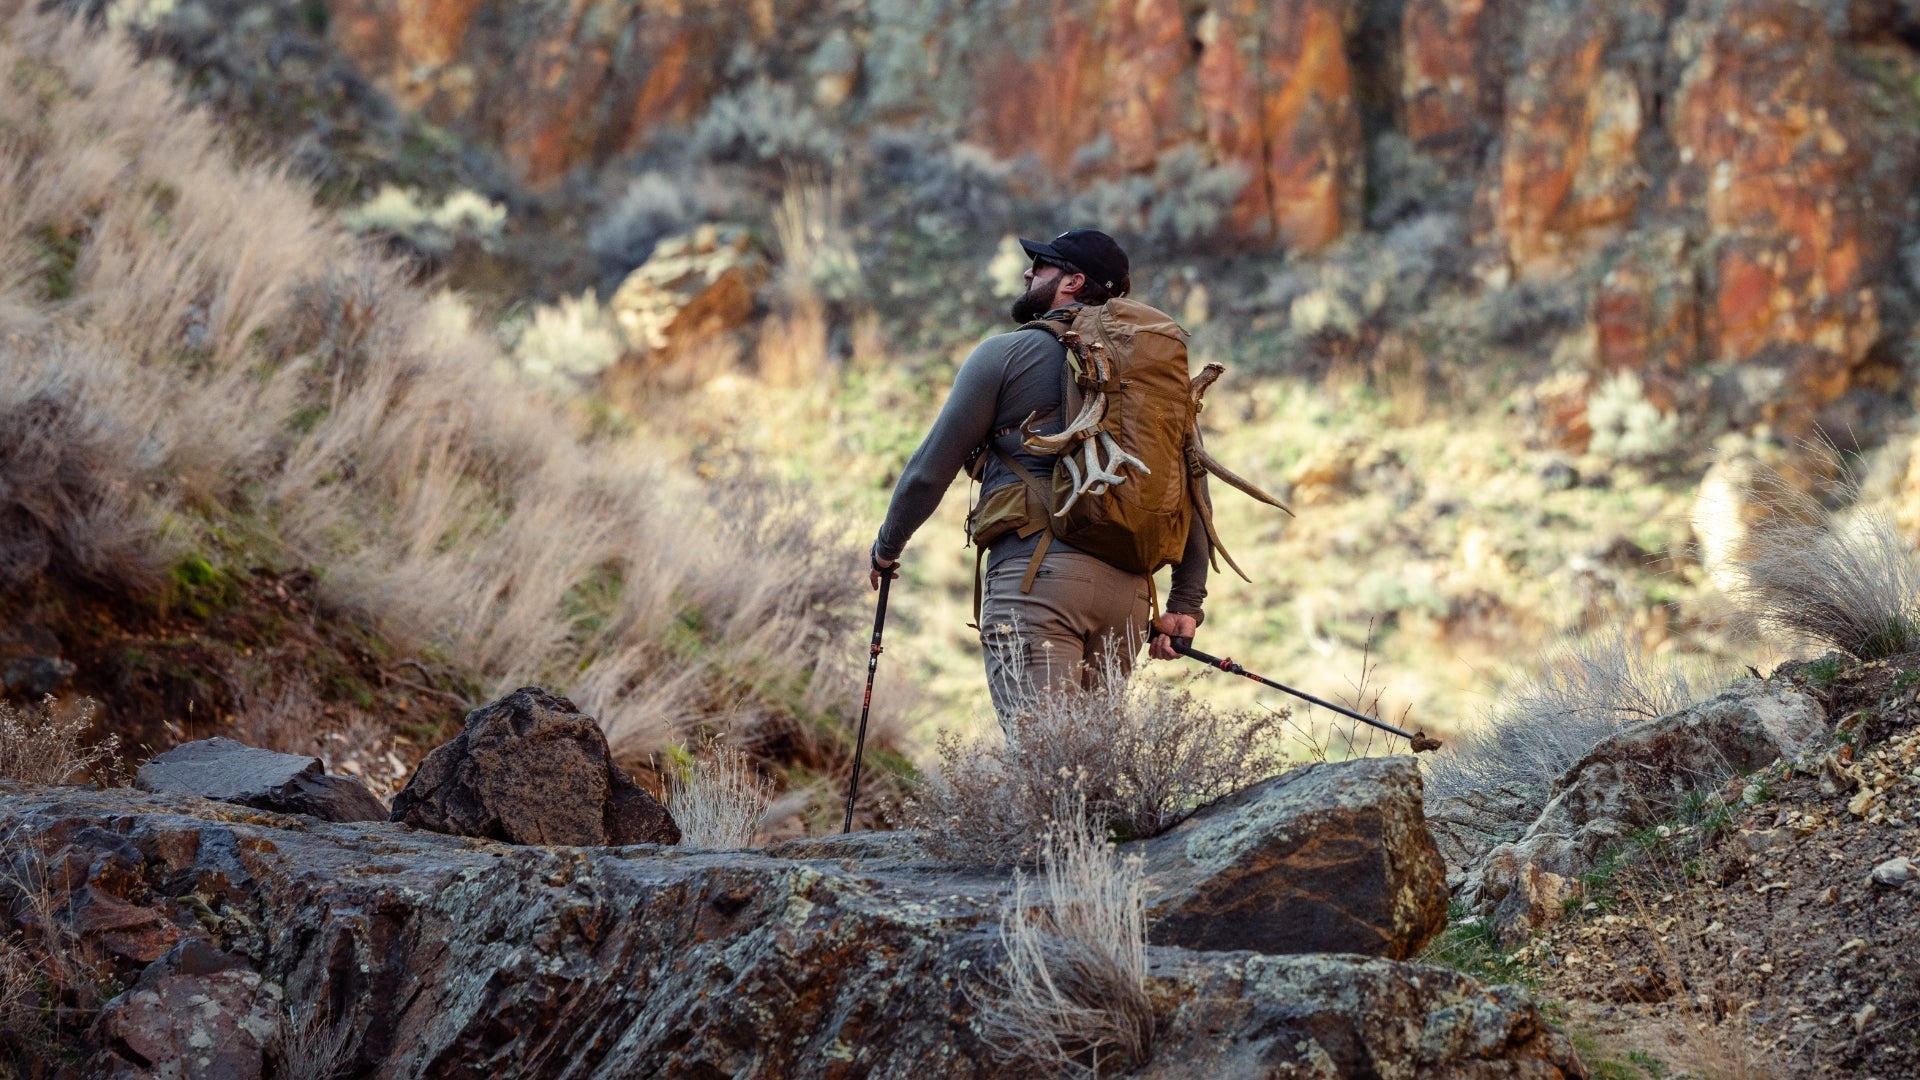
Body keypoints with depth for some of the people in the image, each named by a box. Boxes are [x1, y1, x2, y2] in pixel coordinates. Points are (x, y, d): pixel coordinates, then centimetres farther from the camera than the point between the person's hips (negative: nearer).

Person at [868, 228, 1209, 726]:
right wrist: (1186, 603, 17)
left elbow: (931, 469, 6)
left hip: (1036, 573, -6)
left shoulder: (1005, 354, 5)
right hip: (1128, 587, 6)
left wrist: (887, 546, 22)